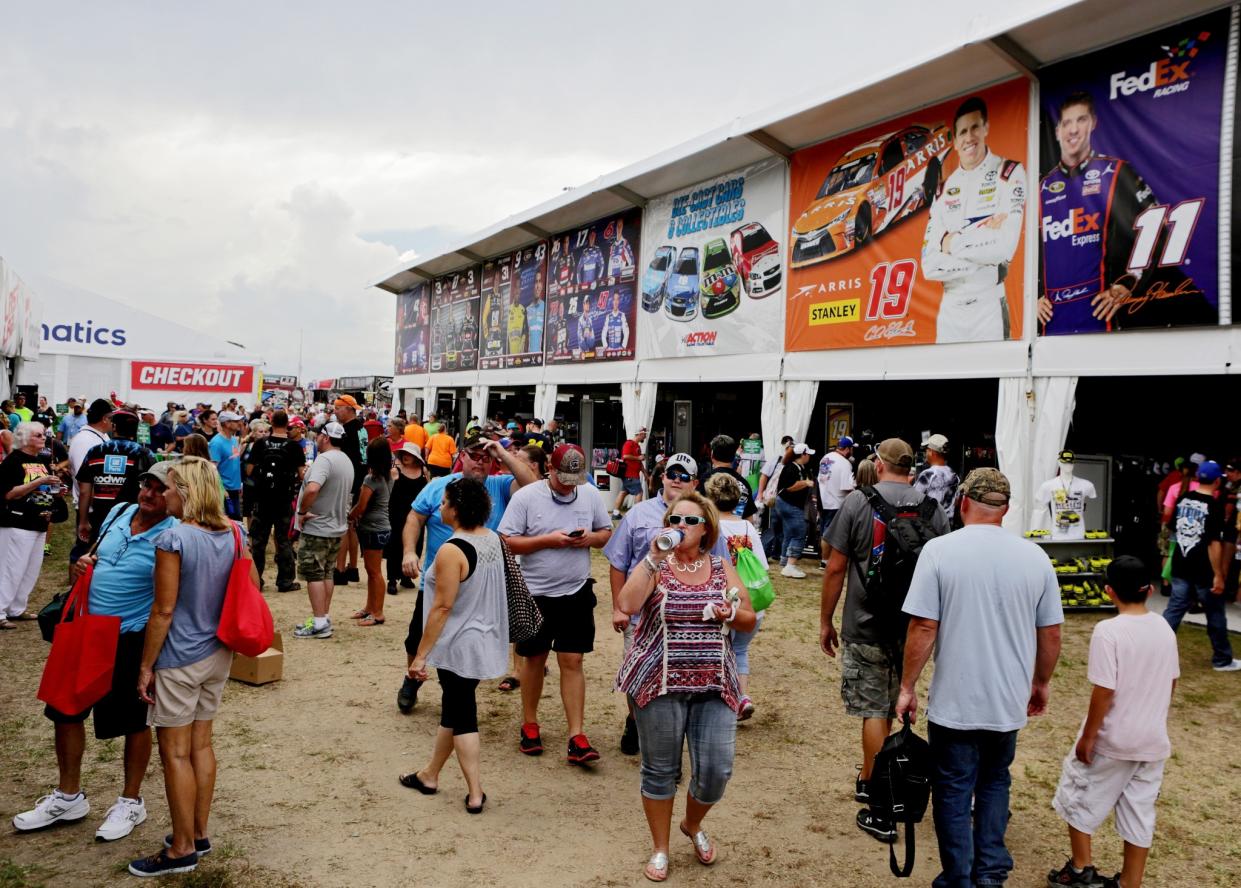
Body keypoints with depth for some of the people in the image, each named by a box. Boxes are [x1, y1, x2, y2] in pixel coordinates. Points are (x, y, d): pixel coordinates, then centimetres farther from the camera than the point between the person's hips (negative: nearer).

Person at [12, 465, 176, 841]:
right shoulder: (118, 513, 3)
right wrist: (83, 562, -3)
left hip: (132, 640, -7)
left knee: (134, 721, 9)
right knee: (65, 709, 16)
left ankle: (130, 802, 29)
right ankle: (68, 797, 36)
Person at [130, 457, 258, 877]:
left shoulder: (173, 539, -20)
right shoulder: (235, 533, -1)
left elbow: (164, 610, -18)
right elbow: (253, 589, 7)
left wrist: (145, 665, -9)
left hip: (179, 659, -7)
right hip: (219, 654, 7)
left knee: (175, 753, 6)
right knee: (201, 744, 18)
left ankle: (182, 848, 17)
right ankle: (199, 833, 30)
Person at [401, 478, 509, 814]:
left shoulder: (452, 551, -23)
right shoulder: (493, 539, 1)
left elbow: (442, 607, -22)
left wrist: (420, 655, -15)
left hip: (459, 645, -8)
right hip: (485, 642, 8)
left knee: (461, 715, 4)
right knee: (453, 708, 20)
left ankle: (476, 793, 10)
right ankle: (430, 775, 35)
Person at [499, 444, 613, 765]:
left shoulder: (591, 494, 1)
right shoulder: (525, 497, -9)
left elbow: (607, 533, 11)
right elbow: (507, 543, -11)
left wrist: (591, 538, -12)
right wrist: (549, 540, -20)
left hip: (576, 593, 1)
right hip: (534, 593, -1)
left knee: (572, 662, 0)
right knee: (534, 658, 13)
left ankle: (577, 736, 4)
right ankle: (529, 724, 31)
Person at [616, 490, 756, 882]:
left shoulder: (722, 568, 7)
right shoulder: (654, 565, -1)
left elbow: (750, 620, 10)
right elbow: (627, 605, -19)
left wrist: (730, 614, -11)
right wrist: (654, 558, -21)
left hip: (714, 685, 2)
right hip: (659, 683, -2)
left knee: (716, 770, 1)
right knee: (660, 770, 8)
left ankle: (693, 825, 33)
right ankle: (660, 849, 29)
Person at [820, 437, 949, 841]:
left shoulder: (858, 502, -9)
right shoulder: (931, 508, 0)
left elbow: (836, 568, -9)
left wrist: (825, 621, 2)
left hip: (865, 627, -3)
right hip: (912, 628, 4)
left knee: (874, 712, 3)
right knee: (886, 708, 19)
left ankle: (881, 811, 7)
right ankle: (867, 779, 36)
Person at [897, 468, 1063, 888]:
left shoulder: (939, 550, -13)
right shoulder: (1034, 556, -3)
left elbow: (923, 628, -15)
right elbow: (1051, 633, 3)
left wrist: (908, 687, -4)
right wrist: (1041, 683, 19)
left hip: (954, 701, -3)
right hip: (1009, 700, 3)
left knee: (954, 792, 12)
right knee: (994, 782, 24)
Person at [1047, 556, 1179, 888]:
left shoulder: (1108, 630, -22)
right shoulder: (1165, 628, -1)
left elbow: (1104, 691, -22)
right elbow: (1171, 682, 9)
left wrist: (1087, 737, -12)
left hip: (1111, 739, -6)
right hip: (1153, 739, 6)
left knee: (1078, 795, 14)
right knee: (1140, 810, 15)